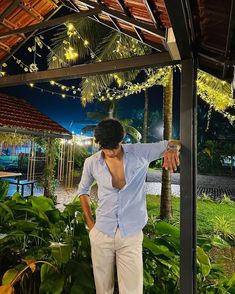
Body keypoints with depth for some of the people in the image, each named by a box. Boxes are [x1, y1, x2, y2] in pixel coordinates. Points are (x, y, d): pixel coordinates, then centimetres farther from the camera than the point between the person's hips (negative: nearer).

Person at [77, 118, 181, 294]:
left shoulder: (140, 153, -10)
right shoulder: (91, 163, -4)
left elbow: (174, 144, -1)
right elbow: (83, 190, 12)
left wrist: (173, 149, -26)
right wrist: (90, 223, 6)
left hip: (131, 235, -1)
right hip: (101, 234, 2)